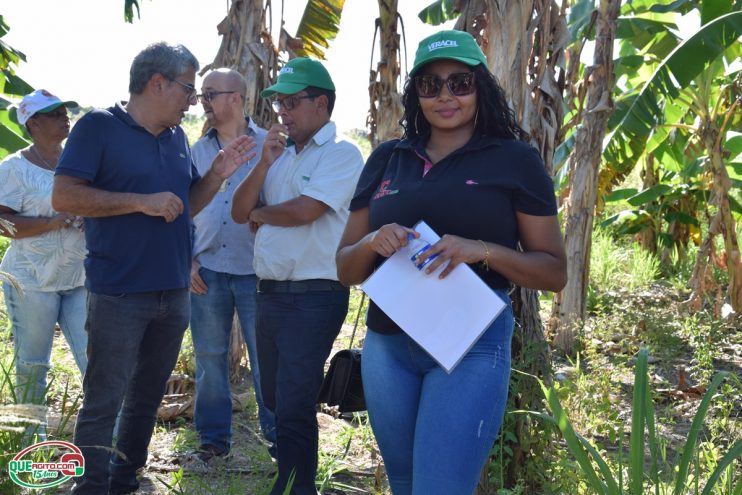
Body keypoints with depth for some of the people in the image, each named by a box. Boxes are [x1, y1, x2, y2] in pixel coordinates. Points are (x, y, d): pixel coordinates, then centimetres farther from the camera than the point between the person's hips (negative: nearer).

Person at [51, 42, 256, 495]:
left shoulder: (177, 137, 12)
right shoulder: (99, 127, -8)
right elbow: (64, 196, -16)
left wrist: (217, 175, 1)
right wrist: (142, 202, -20)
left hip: (173, 295, 7)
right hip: (119, 295, -7)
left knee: (147, 398, 16)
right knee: (103, 402, -2)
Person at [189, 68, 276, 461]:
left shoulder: (267, 145, 0)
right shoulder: (197, 151, 10)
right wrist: (188, 261, 3)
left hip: (255, 269, -3)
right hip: (207, 269, 3)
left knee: (265, 357, 2)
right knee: (209, 356, 8)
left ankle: (277, 435, 15)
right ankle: (213, 437, 21)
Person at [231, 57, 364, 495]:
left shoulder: (342, 154, -9)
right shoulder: (280, 153, 13)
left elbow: (304, 211, -21)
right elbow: (239, 212, 9)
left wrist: (259, 213, -2)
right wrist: (264, 164, -5)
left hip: (314, 297, -8)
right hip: (270, 292, 8)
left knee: (294, 406, -7)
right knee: (274, 398, 19)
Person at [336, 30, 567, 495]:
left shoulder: (515, 160, -2)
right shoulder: (386, 160, 8)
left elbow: (554, 271, -3)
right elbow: (346, 269, 10)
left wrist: (483, 251, -20)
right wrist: (373, 242, -13)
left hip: (472, 345, -4)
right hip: (386, 345, 5)